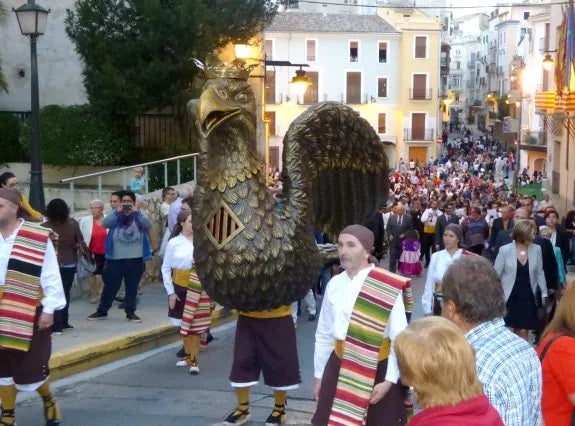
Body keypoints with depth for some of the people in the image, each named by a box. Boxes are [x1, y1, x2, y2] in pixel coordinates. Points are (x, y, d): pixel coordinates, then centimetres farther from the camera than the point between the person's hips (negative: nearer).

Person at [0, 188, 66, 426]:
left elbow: (51, 277, -10)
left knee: (31, 366, 2)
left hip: (29, 314, -4)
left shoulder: (38, 238, -13)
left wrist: (48, 309, -11)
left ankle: (48, 401, 31)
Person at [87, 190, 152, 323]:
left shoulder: (139, 216, 4)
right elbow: (104, 223, -13)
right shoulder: (115, 216, 4)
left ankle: (130, 312, 18)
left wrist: (136, 212, -25)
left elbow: (149, 224, -14)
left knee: (132, 287, 8)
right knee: (110, 286, 7)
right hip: (116, 259, 0)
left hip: (135, 259, 0)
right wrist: (117, 211, -24)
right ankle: (102, 311, 19)